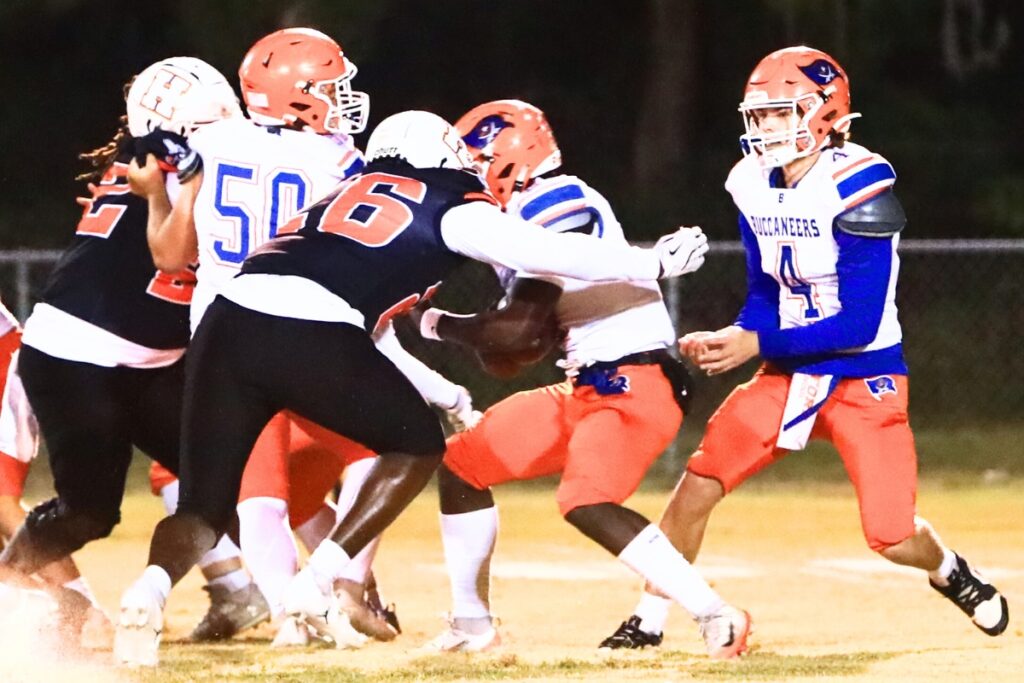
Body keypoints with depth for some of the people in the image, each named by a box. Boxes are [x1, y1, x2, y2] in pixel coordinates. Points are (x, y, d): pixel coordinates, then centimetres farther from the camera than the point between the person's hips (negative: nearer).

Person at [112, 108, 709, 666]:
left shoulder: (352, 195, 34)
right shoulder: (451, 207, 16)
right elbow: (545, 253, 9)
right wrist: (653, 263, 21)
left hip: (229, 319, 5)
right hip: (309, 339, -5)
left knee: (205, 508, 12)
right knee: (418, 446, 21)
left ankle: (151, 591, -19)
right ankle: (318, 583, 9)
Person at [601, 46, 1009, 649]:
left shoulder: (857, 185, -21)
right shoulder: (753, 186, 1)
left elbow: (860, 324, -22)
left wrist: (756, 344, -22)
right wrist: (730, 339, -11)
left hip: (866, 378, -6)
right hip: (790, 373, 6)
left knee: (892, 539, -10)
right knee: (698, 484, -10)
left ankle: (950, 571, 25)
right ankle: (650, 619, 4)